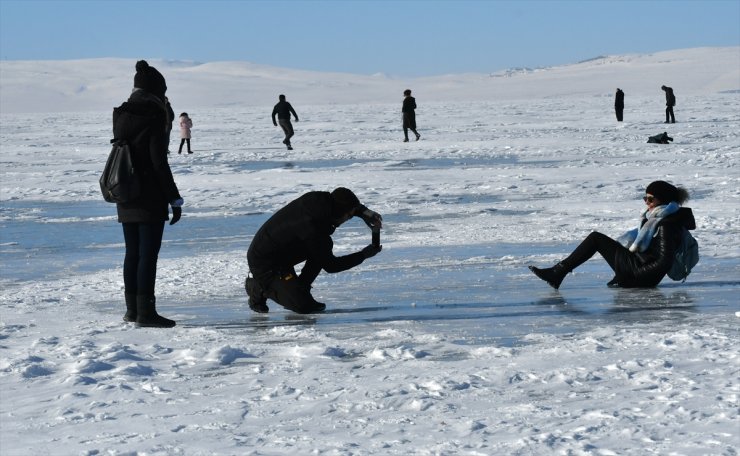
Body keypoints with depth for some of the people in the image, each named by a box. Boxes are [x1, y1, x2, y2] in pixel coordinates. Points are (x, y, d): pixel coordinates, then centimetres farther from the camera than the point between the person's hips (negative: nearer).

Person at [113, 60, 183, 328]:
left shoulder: (121, 116, 8)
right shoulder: (153, 117, -14)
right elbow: (159, 163, -16)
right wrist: (175, 199, -11)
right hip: (150, 199, -7)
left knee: (132, 253, 14)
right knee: (148, 254, -4)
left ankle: (132, 308, 20)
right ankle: (145, 312, -5)